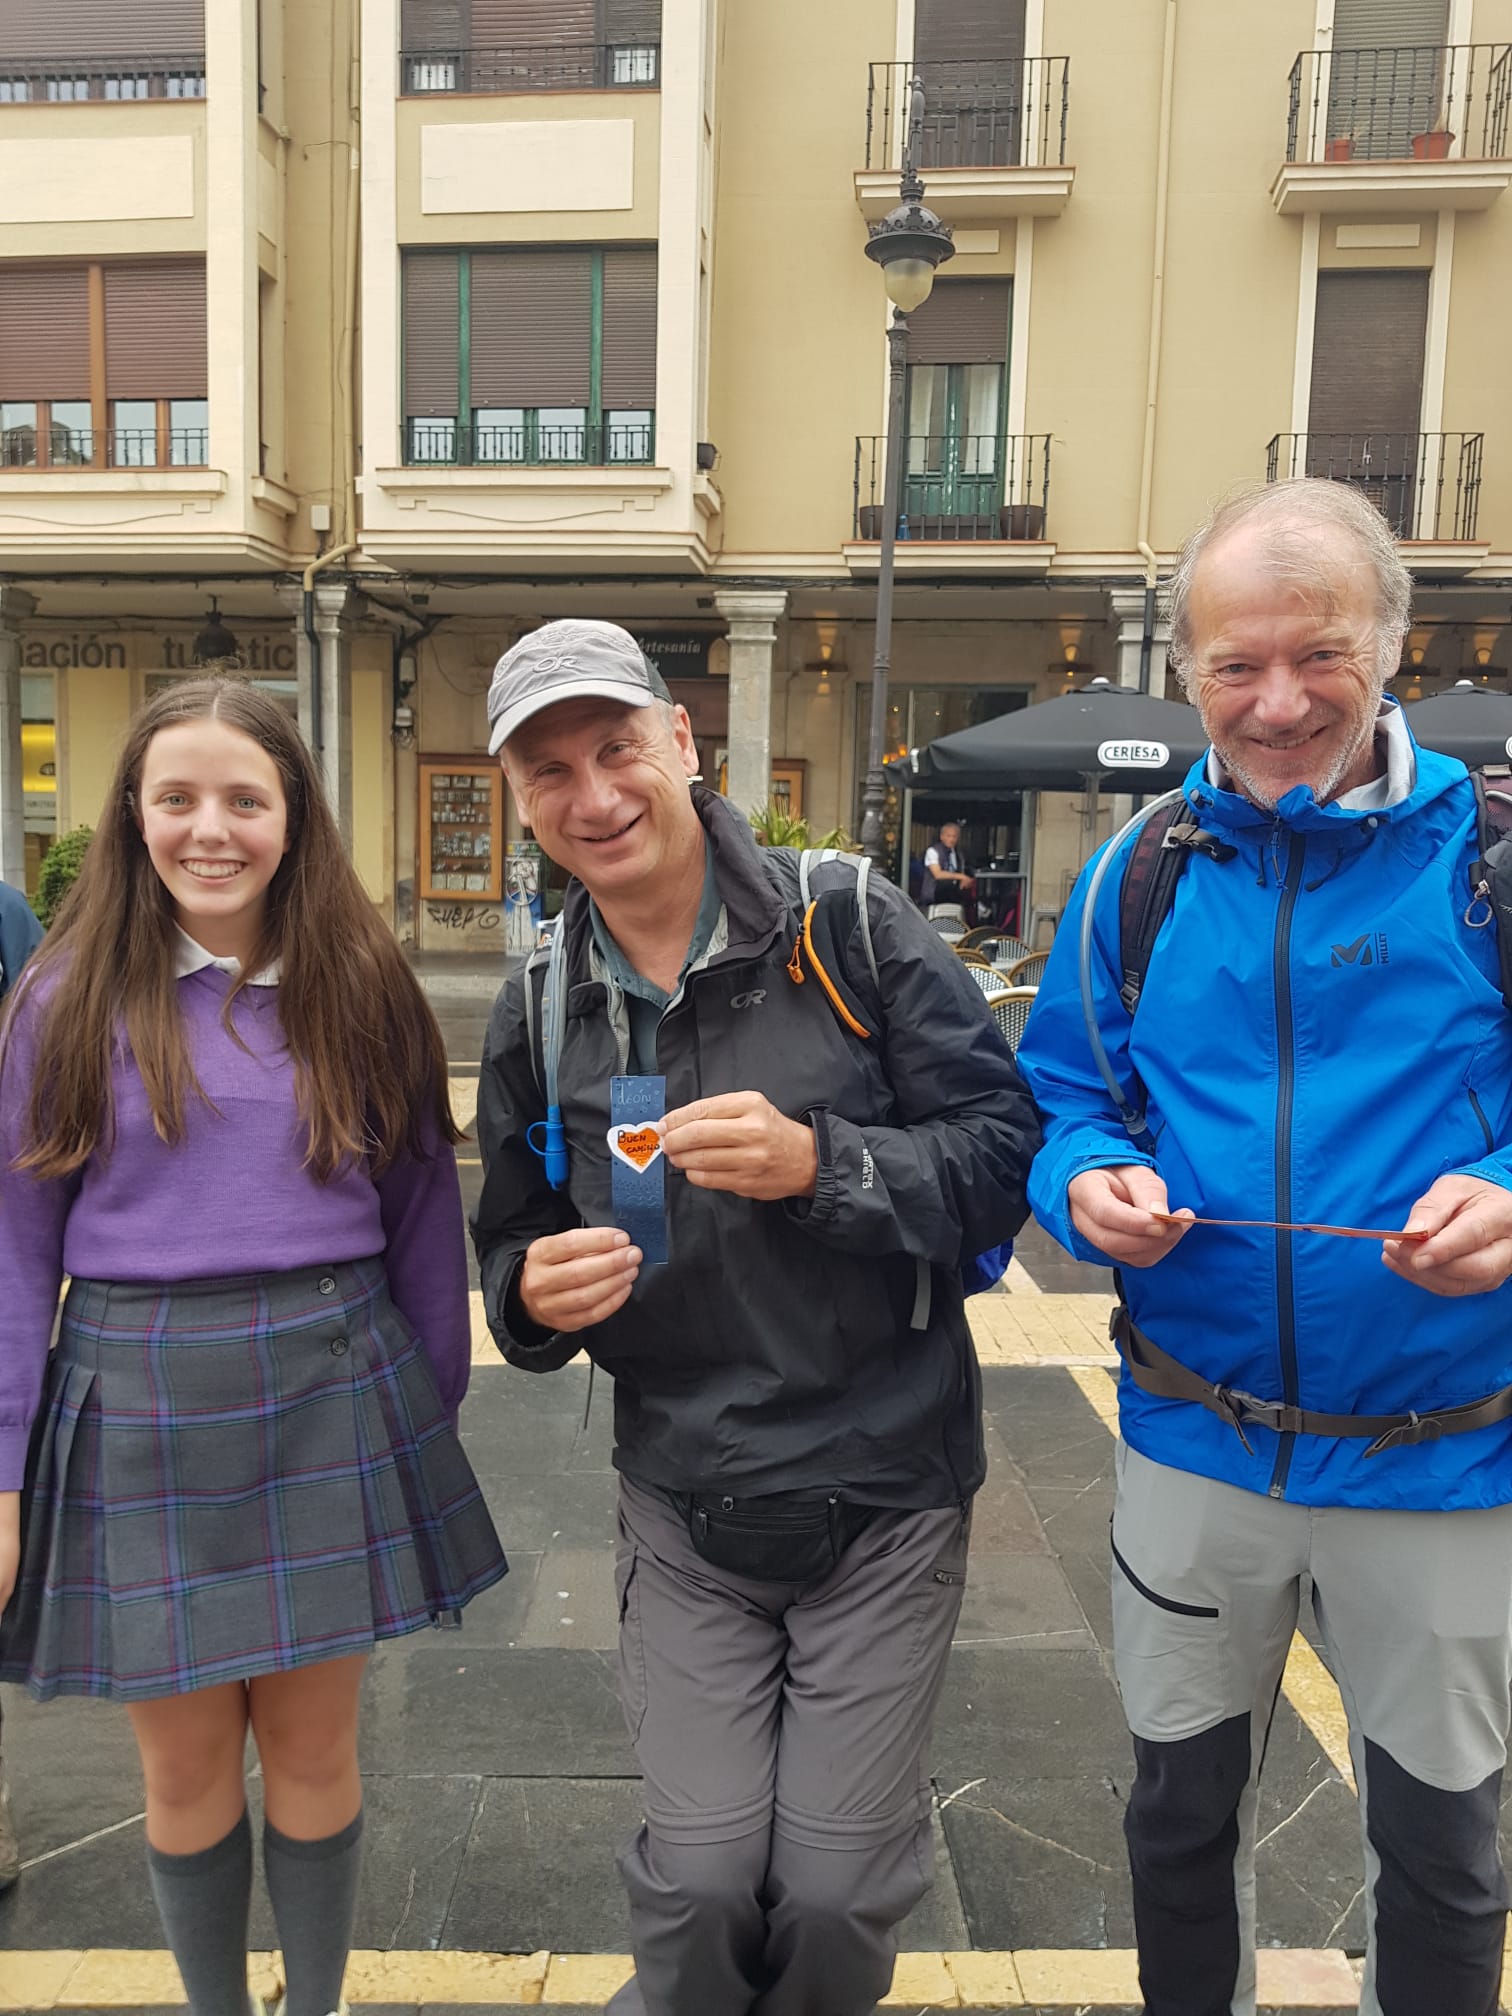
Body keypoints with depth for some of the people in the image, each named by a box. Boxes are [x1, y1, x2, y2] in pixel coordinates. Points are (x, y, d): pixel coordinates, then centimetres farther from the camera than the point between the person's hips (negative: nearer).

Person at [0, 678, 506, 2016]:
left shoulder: (361, 992, 0)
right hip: (140, 1413, 0)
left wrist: (433, 1425, 6)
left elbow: (424, 1223, 4)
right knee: (186, 1769, 15)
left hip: (331, 1404, 1)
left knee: (314, 1752, 14)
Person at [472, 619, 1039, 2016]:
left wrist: (823, 1164, -27)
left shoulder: (849, 930, -11)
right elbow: (514, 1257, 11)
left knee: (836, 1894, 9)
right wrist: (535, 1294, -12)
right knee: (697, 1884, 5)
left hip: (882, 1494, -2)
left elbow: (1009, 1154, -11)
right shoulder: (539, 1018, 1)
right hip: (683, 1507, 2)